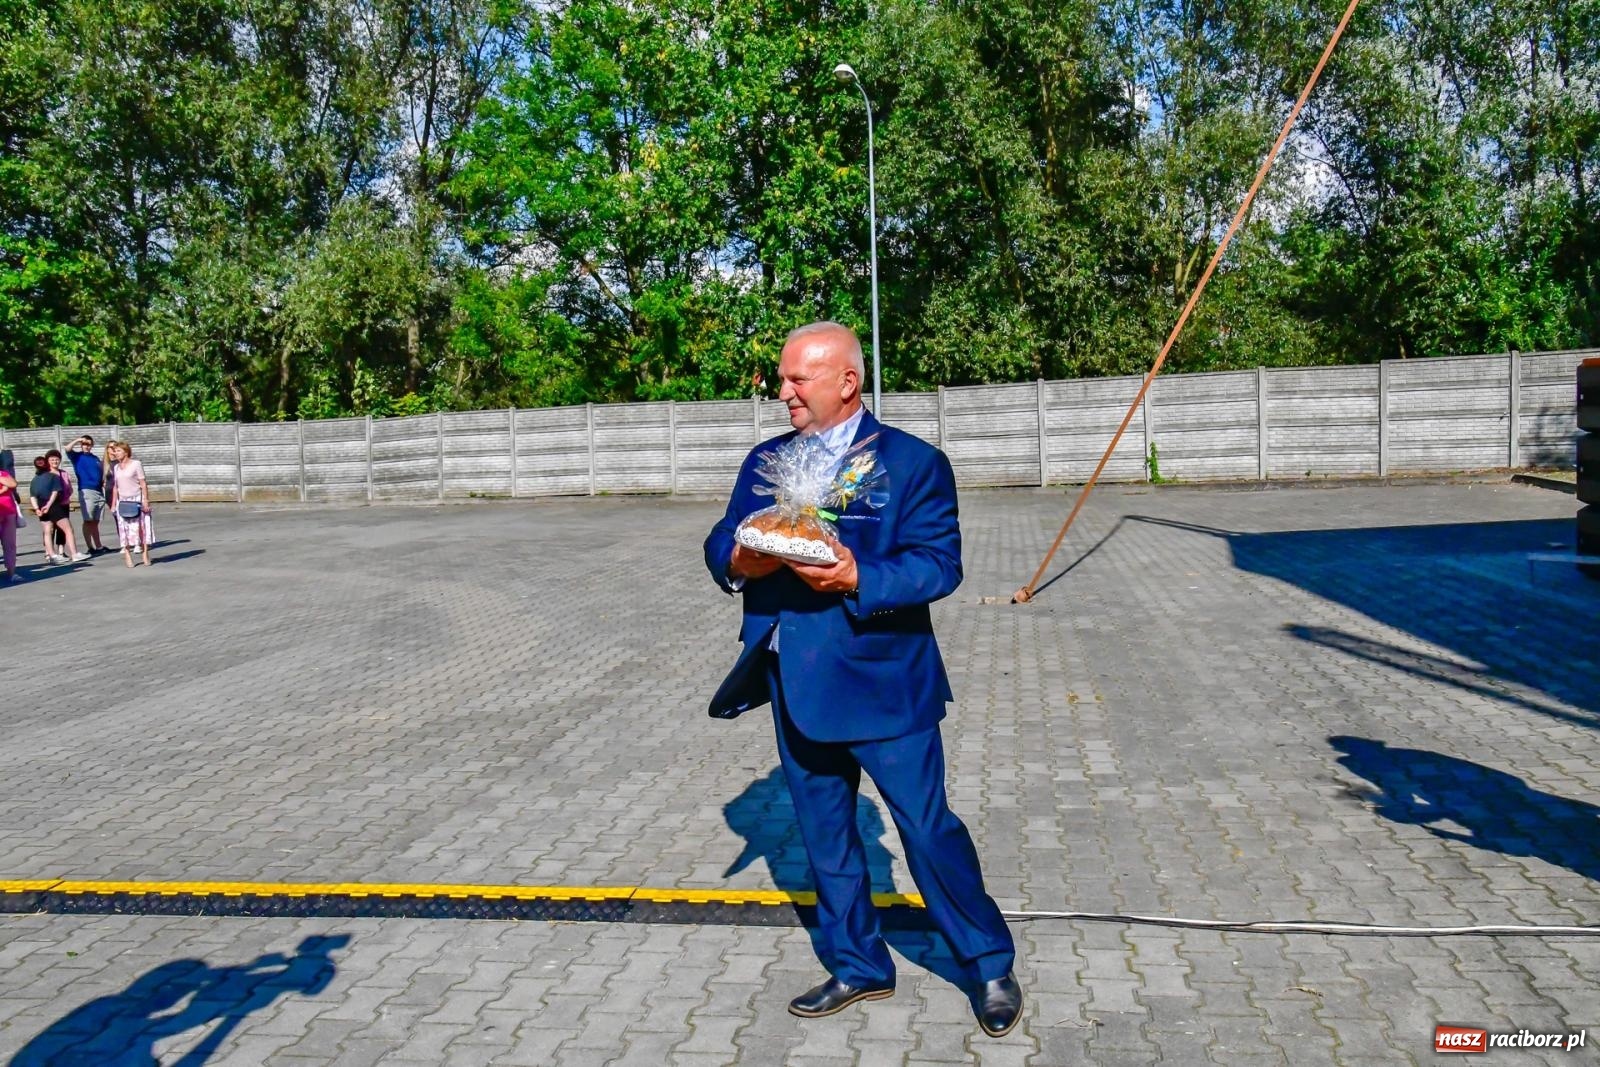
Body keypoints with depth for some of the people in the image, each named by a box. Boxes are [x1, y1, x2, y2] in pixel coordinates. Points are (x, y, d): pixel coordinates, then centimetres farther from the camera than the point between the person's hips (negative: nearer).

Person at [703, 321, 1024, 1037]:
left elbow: (940, 563, -14)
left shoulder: (913, 461, -6)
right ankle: (856, 966, 35)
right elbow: (720, 545, 8)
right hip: (796, 686, 6)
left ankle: (991, 968, 22)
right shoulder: (765, 461, 11)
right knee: (824, 836, 16)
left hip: (883, 682, -5)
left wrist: (858, 579, -29)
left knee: (928, 829, 0)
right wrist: (737, 563, -15)